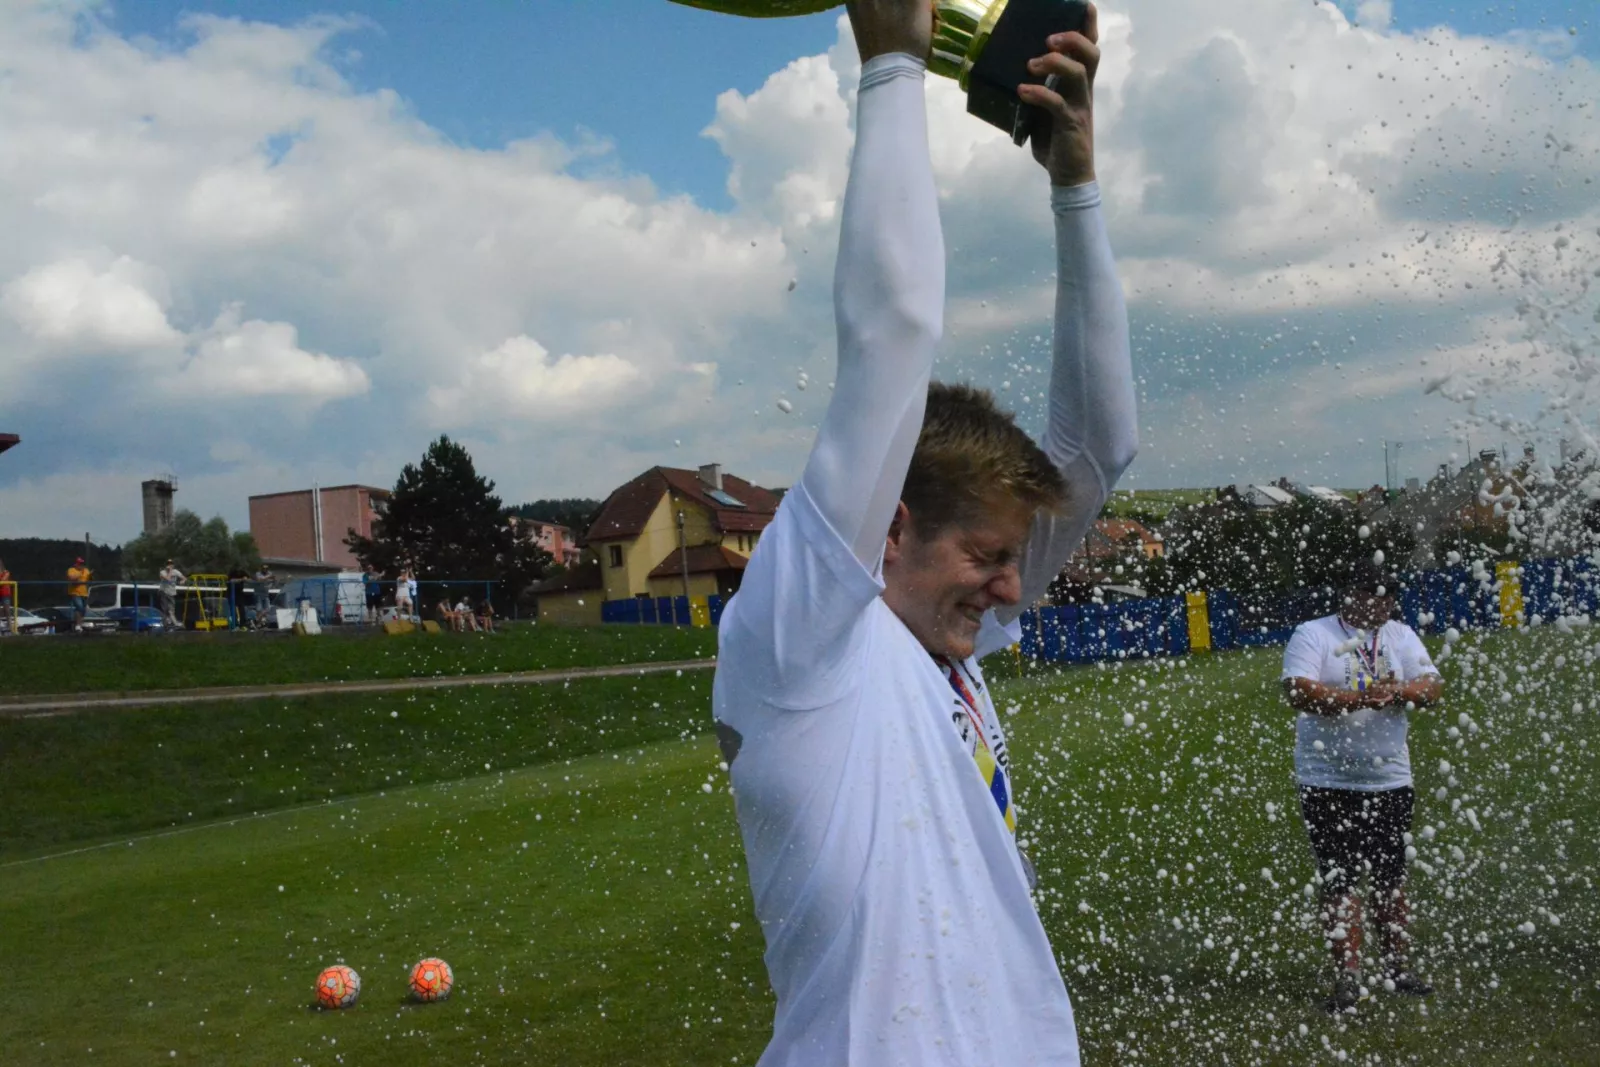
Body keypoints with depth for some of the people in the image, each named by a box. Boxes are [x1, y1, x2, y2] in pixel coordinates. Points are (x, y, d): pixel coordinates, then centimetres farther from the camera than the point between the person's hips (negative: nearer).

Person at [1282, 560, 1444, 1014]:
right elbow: (1298, 691, -18)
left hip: (1391, 778, 4)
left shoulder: (1401, 636, 11)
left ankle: (1397, 967, 24)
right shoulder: (1311, 635, -4)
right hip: (1329, 784, -4)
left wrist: (1400, 692, -21)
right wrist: (1359, 697, -27)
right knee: (1339, 880, -3)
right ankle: (1347, 977, 2)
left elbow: (1432, 685, 0)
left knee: (1391, 878, 12)